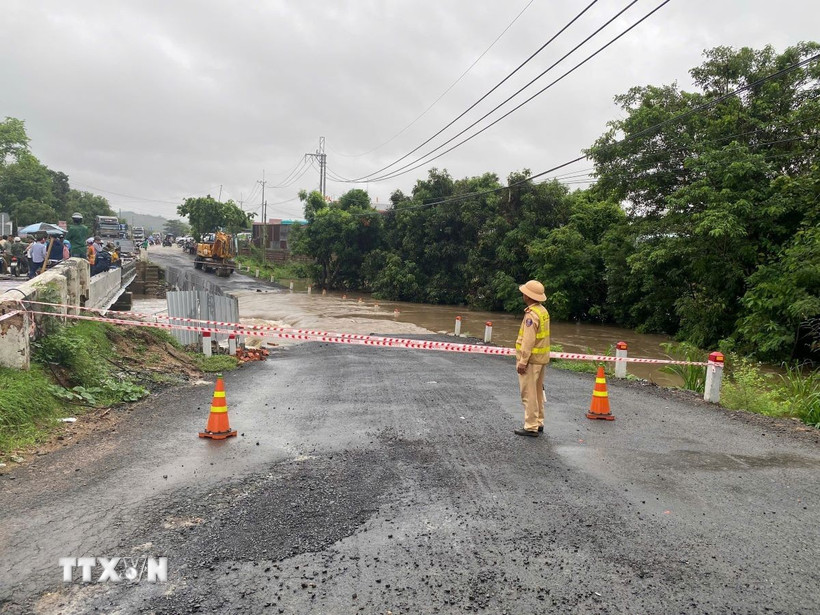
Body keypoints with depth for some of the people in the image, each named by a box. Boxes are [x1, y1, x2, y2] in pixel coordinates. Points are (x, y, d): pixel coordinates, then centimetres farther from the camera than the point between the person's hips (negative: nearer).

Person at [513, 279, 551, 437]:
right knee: (538, 392, 17)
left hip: (531, 359, -9)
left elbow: (528, 341, -22)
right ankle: (538, 423, 25)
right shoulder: (543, 311, 9)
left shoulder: (531, 314, -19)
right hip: (541, 358, 9)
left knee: (528, 394, -3)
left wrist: (522, 362, -20)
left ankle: (531, 427, 1)